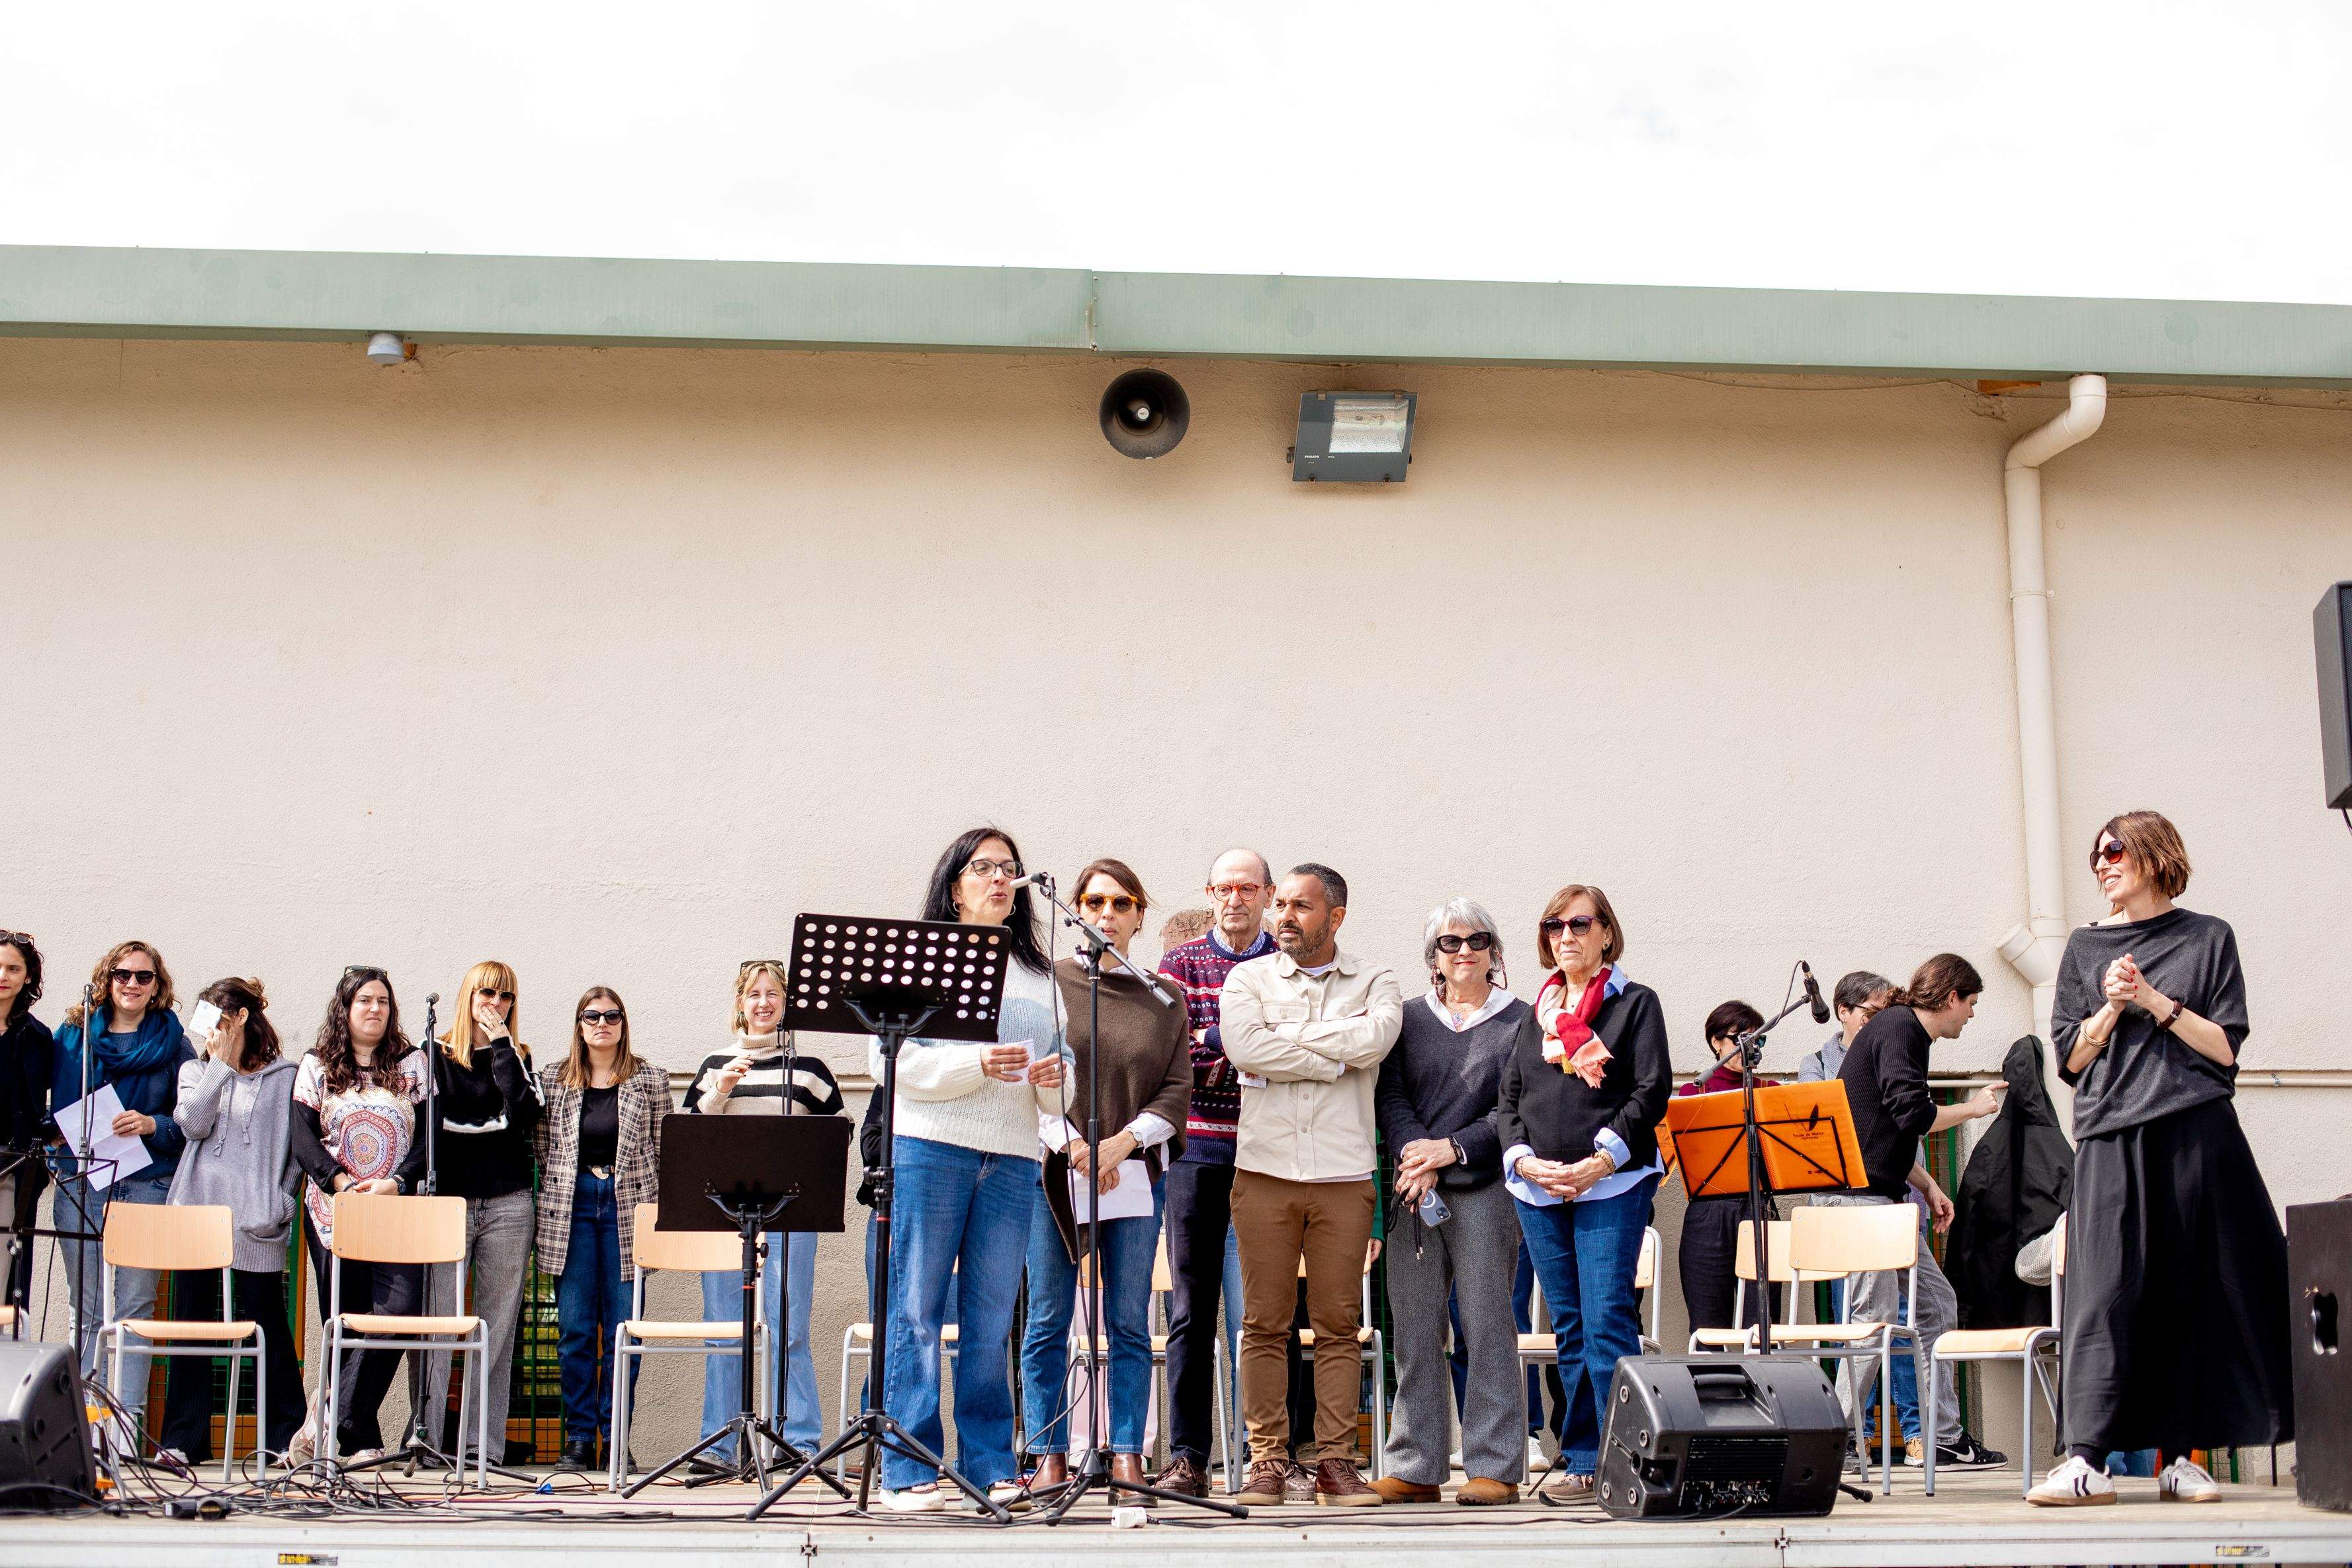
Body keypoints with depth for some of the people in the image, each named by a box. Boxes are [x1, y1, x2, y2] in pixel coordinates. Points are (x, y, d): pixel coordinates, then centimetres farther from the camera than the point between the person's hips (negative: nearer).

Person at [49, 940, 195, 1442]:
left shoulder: (174, 1045, 6)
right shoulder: (73, 1036, 12)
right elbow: (57, 1109, 15)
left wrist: (152, 1125, -13)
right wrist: (61, 1139, -5)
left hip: (147, 1182, -2)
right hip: (81, 1182, 2)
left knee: (136, 1303, -2)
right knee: (86, 1310, 5)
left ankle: (128, 1419, 1)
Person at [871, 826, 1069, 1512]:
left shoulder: (1039, 977, 21)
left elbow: (1065, 1070, 20)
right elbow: (891, 1057, -5)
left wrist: (1053, 1081, -3)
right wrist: (976, 1065, -15)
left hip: (1013, 1159, 4)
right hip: (928, 1147, -4)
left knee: (991, 1318, 3)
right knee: (917, 1311, -3)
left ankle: (990, 1467, 8)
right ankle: (909, 1471, 0)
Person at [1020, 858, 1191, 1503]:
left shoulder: (1163, 1001, 12)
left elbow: (1177, 1087, 5)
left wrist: (1122, 1143, -9)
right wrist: (1072, 1147, -12)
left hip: (1137, 1172, 2)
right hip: (1054, 1169, -1)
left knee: (1130, 1323, 2)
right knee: (1048, 1321, 0)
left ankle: (1128, 1459, 7)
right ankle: (1050, 1458, 7)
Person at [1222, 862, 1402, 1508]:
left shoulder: (1374, 981, 10)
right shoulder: (1248, 979, 9)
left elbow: (1375, 1037, -12)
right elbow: (1243, 1046, -10)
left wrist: (1285, 1034, -6)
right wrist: (1336, 1062, -7)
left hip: (1344, 1176, 0)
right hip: (1265, 1170, 0)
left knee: (1339, 1325, 2)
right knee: (1264, 1323, 0)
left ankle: (1336, 1461, 7)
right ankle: (1267, 1460, 6)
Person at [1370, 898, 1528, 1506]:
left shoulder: (1520, 1021, 5)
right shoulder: (1408, 1018, 16)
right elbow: (1389, 1094, 6)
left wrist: (1453, 1148, -12)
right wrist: (1414, 1153, -11)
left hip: (1485, 1188, -3)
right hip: (1412, 1192, 3)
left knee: (1486, 1326, -4)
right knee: (1414, 1330, 3)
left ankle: (1494, 1467, 1)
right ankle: (1417, 1468, 9)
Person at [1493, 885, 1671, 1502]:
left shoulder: (1636, 1002, 5)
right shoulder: (1534, 1015, 18)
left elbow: (1652, 1092, -4)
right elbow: (1508, 1100, 15)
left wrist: (1601, 1161, -14)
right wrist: (1523, 1160, -4)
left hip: (1613, 1185, -5)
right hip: (1539, 1191, 5)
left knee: (1607, 1323, -10)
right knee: (1569, 1329, 8)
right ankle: (1581, 1461, 13)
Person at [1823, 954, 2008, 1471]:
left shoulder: (1902, 1029, 20)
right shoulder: (1900, 1027, -11)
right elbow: (1913, 1115, -21)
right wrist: (1973, 1108, -6)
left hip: (1880, 1194, 11)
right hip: (1855, 1191, -11)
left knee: (1936, 1303, 10)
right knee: (1875, 1314, -10)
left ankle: (1946, 1437, 13)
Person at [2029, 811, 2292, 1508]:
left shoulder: (2209, 939, 8)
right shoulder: (2085, 947, 14)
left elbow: (2225, 1047, 1)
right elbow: (2071, 1058, 10)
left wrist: (2155, 1002, -9)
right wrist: (2111, 1008, -5)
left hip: (2196, 1132, -1)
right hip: (2111, 1138, 1)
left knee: (2191, 1290, -1)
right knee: (2106, 1292, -8)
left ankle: (2182, 1457, 5)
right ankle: (2087, 1459, -13)